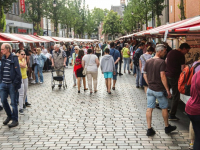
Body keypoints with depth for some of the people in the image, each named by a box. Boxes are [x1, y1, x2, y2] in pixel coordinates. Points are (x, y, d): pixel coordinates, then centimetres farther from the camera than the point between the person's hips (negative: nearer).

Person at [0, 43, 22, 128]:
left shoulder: (14, 59, -12)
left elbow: (18, 73, -12)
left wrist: (15, 84, -15)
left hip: (11, 84, -6)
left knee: (13, 102, 2)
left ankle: (15, 120, 13)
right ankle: (9, 116, 32)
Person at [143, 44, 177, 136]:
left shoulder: (148, 62, 4)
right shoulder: (161, 62, -17)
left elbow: (145, 75, 8)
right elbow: (162, 77, -21)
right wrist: (168, 90, -16)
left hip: (150, 89, 6)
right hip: (159, 90, -5)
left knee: (149, 109, 6)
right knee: (164, 108, 12)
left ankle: (149, 129, 8)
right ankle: (167, 127, 27)